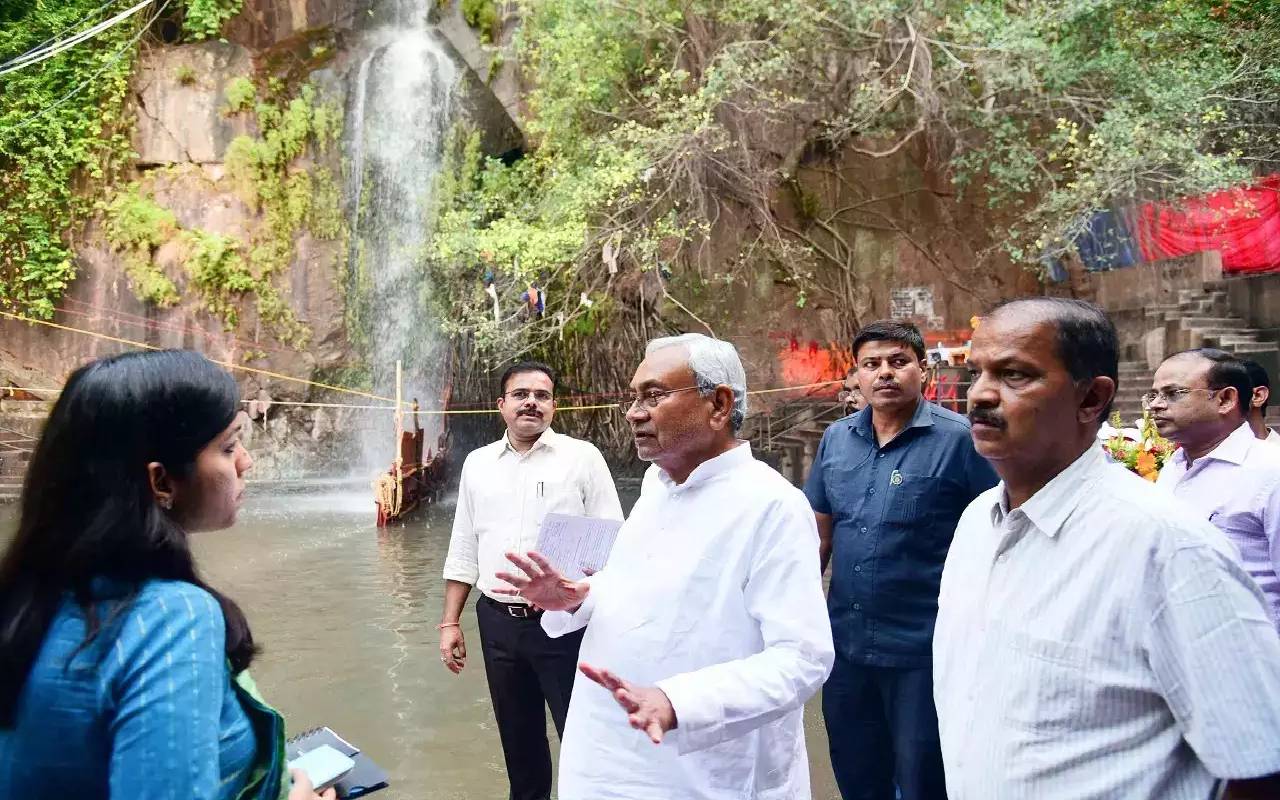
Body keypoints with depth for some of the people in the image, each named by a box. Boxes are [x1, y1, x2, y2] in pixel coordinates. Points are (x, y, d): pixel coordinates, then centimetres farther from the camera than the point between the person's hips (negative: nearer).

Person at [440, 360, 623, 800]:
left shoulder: (582, 457, -4)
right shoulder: (477, 463, 8)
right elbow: (463, 550, 13)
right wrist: (450, 622, 9)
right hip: (497, 622, 4)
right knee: (518, 736, 17)